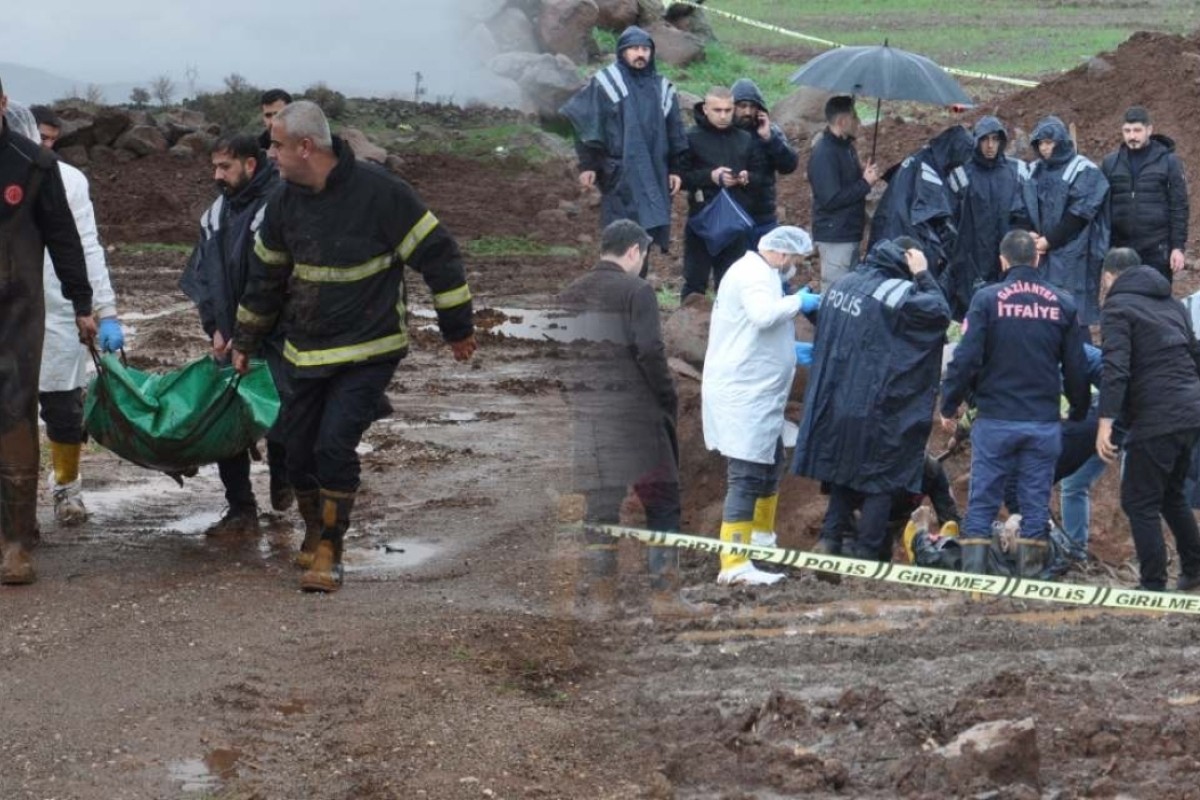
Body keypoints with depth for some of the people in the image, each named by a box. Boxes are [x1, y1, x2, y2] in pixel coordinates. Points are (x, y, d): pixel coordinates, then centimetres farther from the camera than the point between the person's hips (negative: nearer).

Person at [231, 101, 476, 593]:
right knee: (298, 451, 8)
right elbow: (265, 275, 16)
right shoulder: (285, 201, 1)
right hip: (306, 350, 6)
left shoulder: (377, 191, -18)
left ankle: (329, 551, -5)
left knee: (335, 445, -17)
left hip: (369, 351, -6)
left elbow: (435, 253, -11)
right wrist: (245, 341, 22)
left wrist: (457, 327, -6)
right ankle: (314, 528, 33)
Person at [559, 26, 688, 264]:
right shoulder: (603, 84, -1)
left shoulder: (662, 88, 13)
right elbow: (585, 126, -3)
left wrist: (675, 169, 12)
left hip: (654, 176, 5)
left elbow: (675, 133, 17)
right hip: (619, 175, -5)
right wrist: (587, 164, -8)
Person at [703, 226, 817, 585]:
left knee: (771, 463, 26)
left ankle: (760, 534, 44)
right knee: (747, 475, -13)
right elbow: (764, 314, -33)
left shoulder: (757, 272, 20)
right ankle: (735, 564, -15)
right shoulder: (755, 273, -13)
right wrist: (798, 302, -17)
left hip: (754, 394, 11)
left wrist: (793, 351, 31)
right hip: (744, 394, -11)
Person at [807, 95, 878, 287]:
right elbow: (831, 199, -24)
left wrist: (864, 175, 3)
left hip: (850, 233, 10)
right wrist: (865, 183, -18)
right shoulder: (824, 153, -19)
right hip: (835, 236, -10)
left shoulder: (846, 147, 12)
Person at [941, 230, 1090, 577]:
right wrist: (1079, 413, 19)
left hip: (995, 421, -2)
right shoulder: (1063, 304, 3)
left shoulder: (987, 299, -6)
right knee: (1036, 506, 7)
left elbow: (965, 359, -10)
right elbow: (1076, 368, 6)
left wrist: (949, 406, 1)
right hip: (1044, 424, 2)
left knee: (981, 505, 4)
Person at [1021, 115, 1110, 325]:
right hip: (1040, 255, 5)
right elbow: (1024, 211, 13)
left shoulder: (1084, 172, -4)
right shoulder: (1035, 171, 14)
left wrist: (1049, 240, -11)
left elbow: (1079, 214, -10)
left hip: (1073, 258, -5)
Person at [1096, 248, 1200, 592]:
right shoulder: (1172, 303, 20)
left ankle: (1154, 587, -4)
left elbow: (1116, 369, -17)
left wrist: (1105, 422, -20)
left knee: (1140, 503, -1)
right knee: (1171, 493, 23)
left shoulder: (1118, 308, -4)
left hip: (1155, 419, -8)